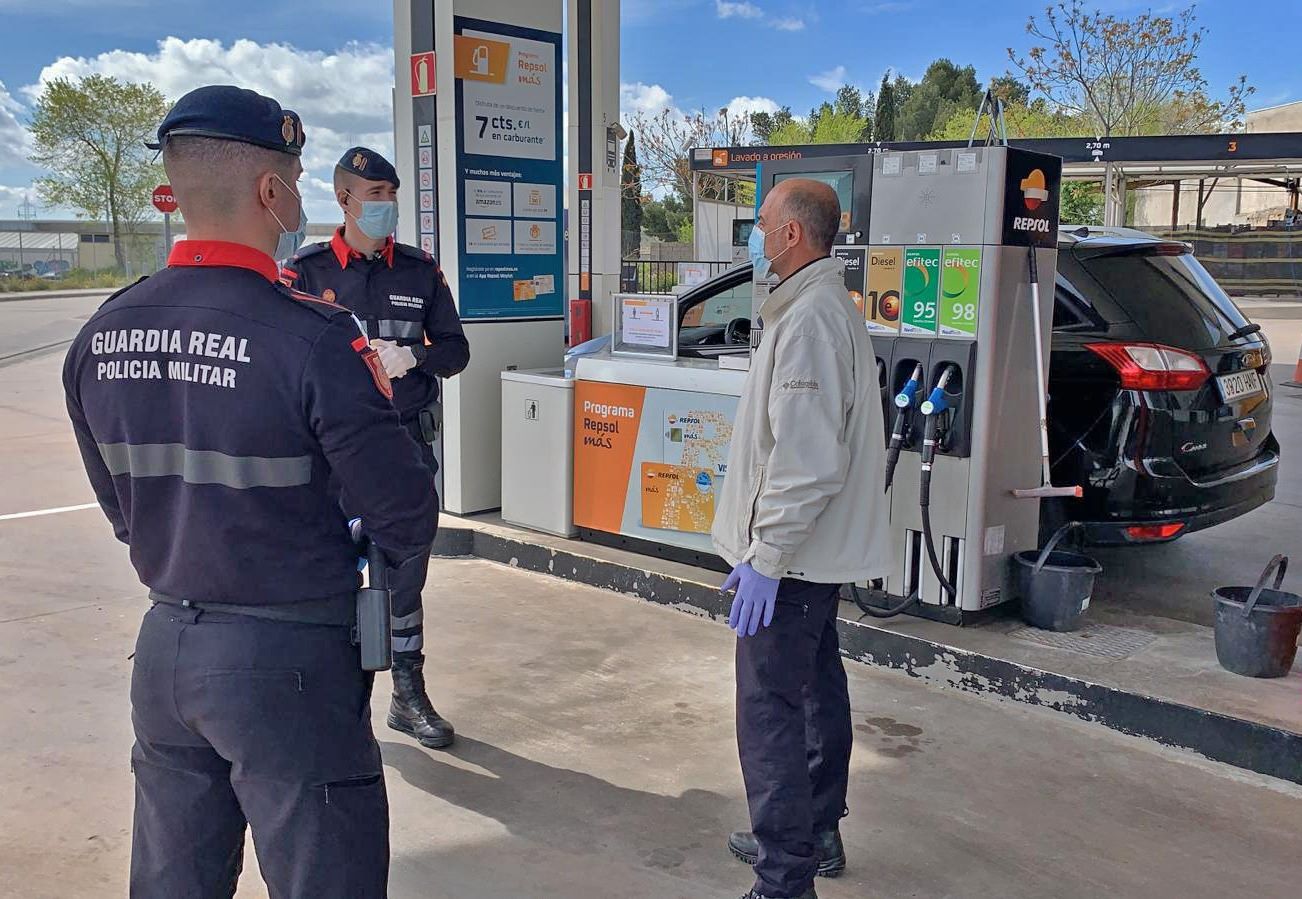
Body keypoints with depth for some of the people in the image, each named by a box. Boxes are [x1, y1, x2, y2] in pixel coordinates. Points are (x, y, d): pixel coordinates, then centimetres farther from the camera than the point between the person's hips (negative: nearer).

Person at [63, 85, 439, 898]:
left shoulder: (100, 338, 0)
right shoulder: (315, 340, -21)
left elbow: (122, 509, 11)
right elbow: (407, 525, -15)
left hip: (165, 646, 7)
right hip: (287, 656, -6)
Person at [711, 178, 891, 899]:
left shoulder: (808, 320, -20)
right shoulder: (828, 306, 14)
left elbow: (805, 459, -27)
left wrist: (765, 555, -23)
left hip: (792, 555, -11)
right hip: (823, 549, 11)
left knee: (771, 712, -6)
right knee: (817, 689, 20)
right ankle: (816, 835, 36)